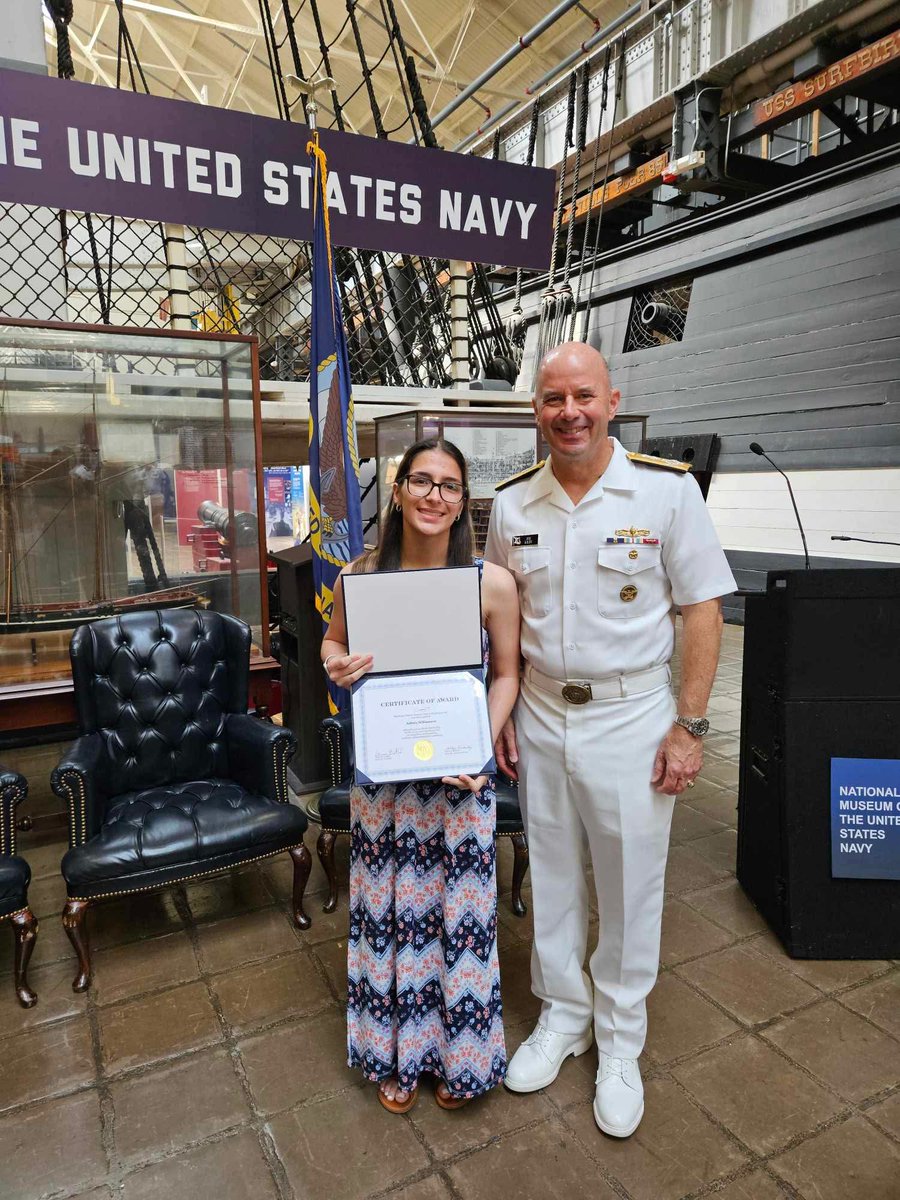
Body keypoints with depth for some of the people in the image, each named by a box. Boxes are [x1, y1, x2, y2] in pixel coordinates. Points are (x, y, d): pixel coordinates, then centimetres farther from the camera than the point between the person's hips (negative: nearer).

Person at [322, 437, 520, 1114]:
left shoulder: (493, 582, -11)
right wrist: (338, 667, -13)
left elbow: (507, 673, -1)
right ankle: (396, 1054, 42)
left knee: (458, 908, 12)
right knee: (388, 908, 16)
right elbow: (335, 641, 10)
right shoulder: (361, 575, -6)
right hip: (383, 774, 2)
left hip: (459, 776, -1)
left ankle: (460, 1054, 40)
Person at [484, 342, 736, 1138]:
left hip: (631, 719, -3)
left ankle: (620, 1041, 36)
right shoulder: (512, 504, 0)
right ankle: (563, 1015, 42)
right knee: (551, 877, 18)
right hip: (541, 717, 4)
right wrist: (500, 713, 6)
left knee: (631, 886, 12)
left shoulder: (667, 491, -10)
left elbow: (702, 610, -7)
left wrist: (690, 725, -10)